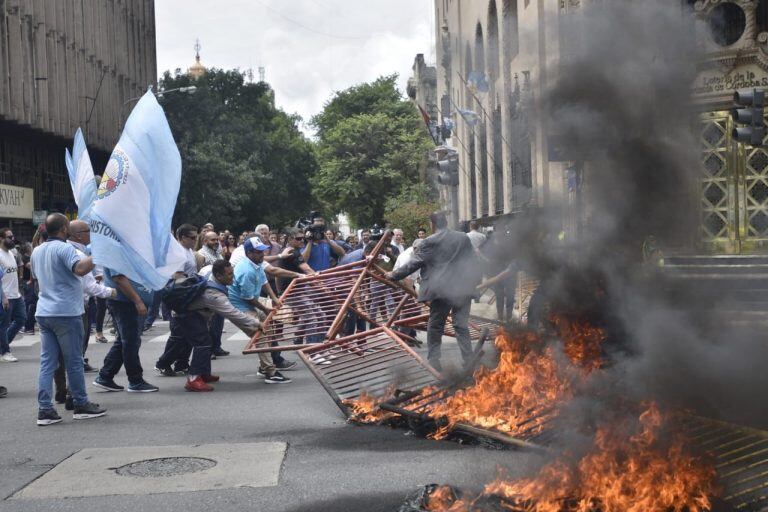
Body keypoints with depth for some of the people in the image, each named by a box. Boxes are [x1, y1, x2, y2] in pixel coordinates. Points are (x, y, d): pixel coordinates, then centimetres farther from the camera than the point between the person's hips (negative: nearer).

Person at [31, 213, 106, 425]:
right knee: (74, 361, 3)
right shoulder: (64, 248, -12)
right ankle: (81, 405, 12)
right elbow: (80, 268, -30)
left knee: (47, 362, 5)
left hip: (44, 313, 7)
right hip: (66, 312, -7)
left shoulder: (37, 251, 14)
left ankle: (44, 409, 1)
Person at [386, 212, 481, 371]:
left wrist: (394, 275, 8)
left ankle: (434, 360, 9)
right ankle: (468, 360, 2)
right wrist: (475, 281, 24)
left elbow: (414, 263, -3)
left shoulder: (431, 242, -6)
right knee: (462, 325, 6)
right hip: (463, 288, 3)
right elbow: (472, 262, 11)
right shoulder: (464, 238, 6)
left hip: (441, 290, -3)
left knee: (435, 326, 9)